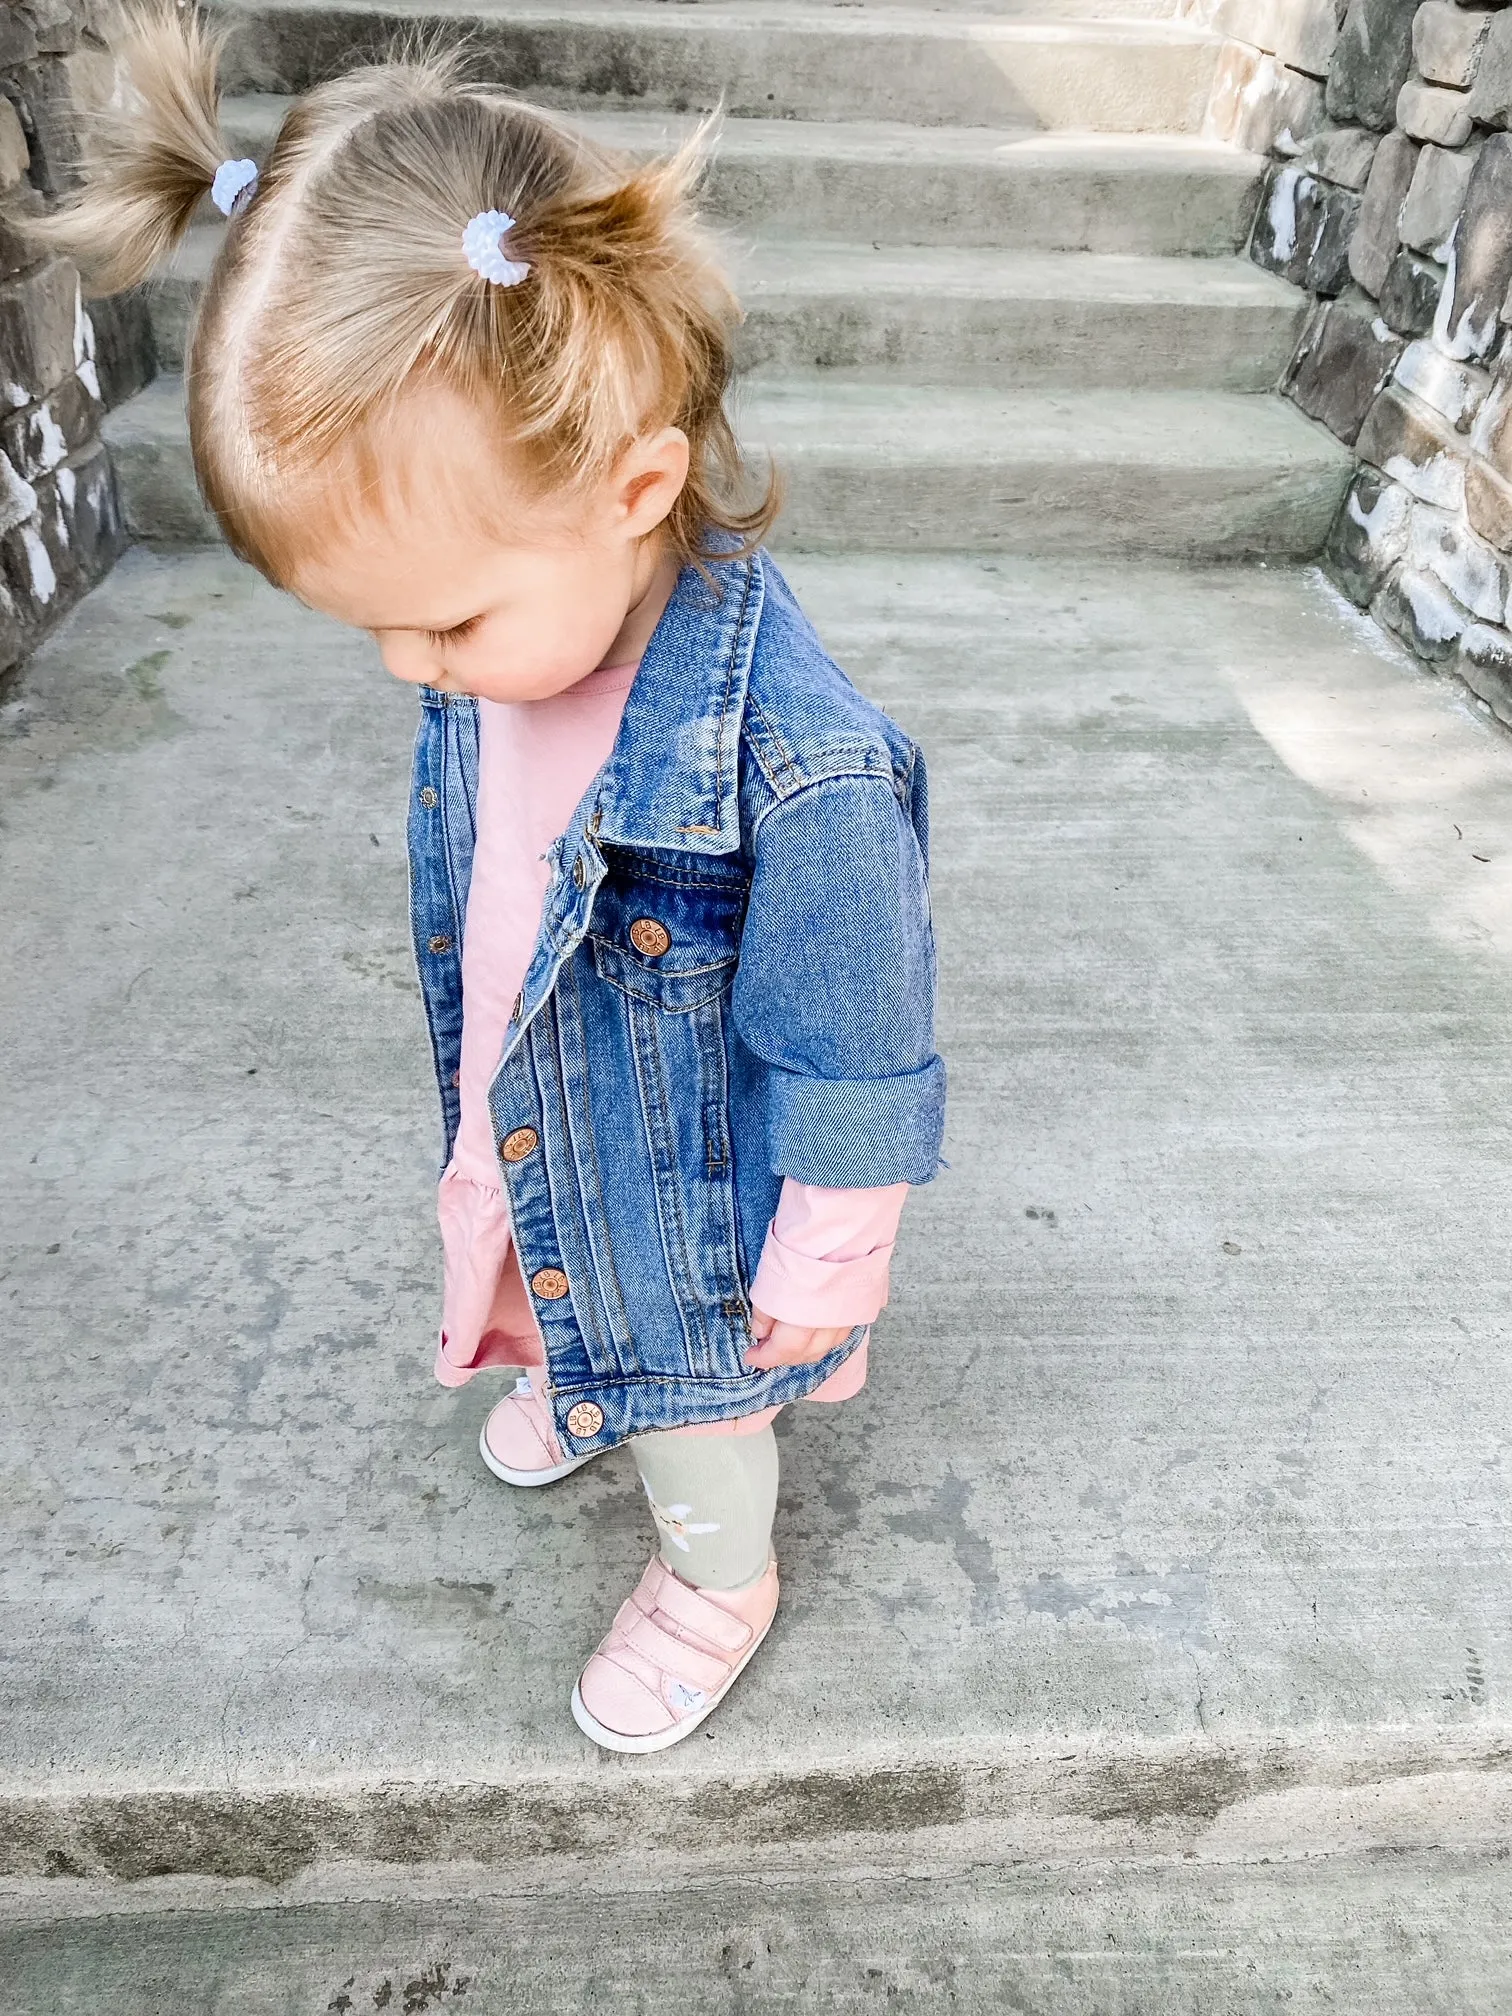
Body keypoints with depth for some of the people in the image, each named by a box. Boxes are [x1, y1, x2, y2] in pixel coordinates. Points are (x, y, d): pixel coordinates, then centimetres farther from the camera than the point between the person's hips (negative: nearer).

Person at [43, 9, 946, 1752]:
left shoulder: (801, 769, -39)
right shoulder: (498, 642, -14)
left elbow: (853, 1070, -26)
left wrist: (818, 1270, -12)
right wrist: (479, 1117, 18)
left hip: (688, 1194, -6)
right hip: (530, 1139, 7)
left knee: (693, 1392, 22)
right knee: (580, 1298, 35)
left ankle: (719, 1578, 55)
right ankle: (581, 1384, 71)